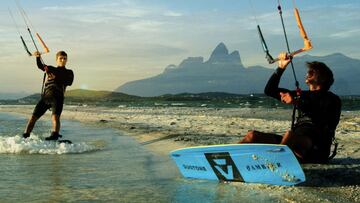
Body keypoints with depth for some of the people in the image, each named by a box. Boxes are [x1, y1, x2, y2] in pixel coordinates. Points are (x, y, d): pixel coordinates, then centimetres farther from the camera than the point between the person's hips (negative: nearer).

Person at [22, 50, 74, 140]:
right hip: (45, 96, 3)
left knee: (55, 116, -25)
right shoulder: (50, 69, 25)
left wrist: (56, 78, -11)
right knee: (33, 117, 0)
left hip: (57, 97, -3)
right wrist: (38, 57, -12)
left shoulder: (68, 72, 18)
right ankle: (25, 136, 7)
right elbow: (40, 66, 7)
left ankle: (55, 135, -39)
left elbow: (69, 82, -1)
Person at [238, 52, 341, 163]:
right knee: (253, 135, -10)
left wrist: (297, 102, -20)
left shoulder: (332, 99, 7)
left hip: (317, 151, -6)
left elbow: (321, 119, -14)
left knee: (289, 134, -39)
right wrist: (281, 68, 15)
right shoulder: (302, 95, 25)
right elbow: (269, 90, 25)